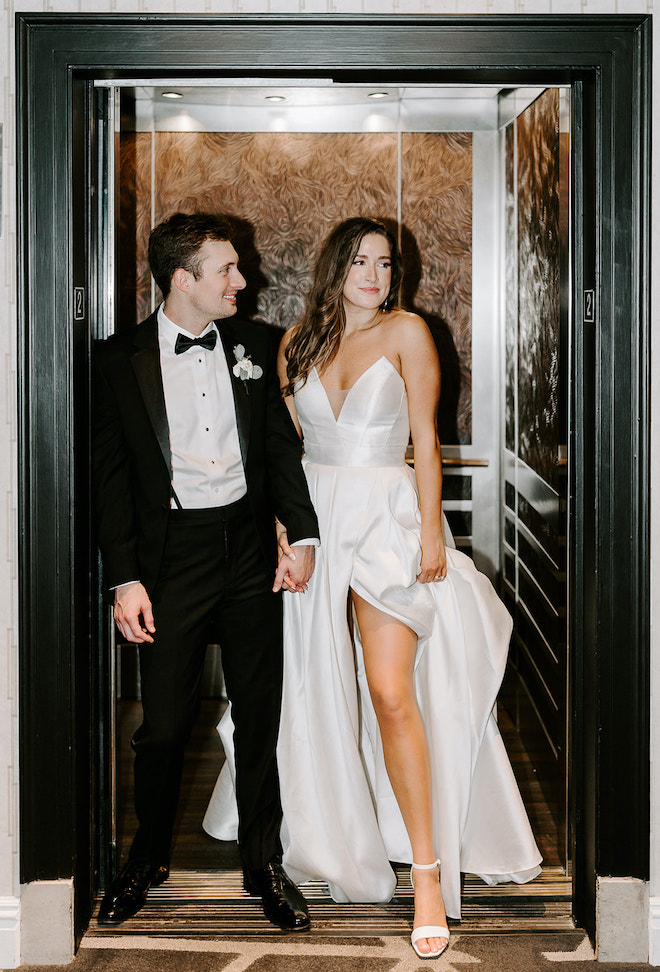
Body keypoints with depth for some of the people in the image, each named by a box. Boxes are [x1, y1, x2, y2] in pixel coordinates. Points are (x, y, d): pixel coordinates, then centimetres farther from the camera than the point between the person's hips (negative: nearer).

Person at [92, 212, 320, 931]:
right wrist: (124, 579, -8)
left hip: (250, 551, 3)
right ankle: (148, 858, 26)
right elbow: (109, 474, -2)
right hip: (171, 555, -3)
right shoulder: (121, 359, -2)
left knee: (260, 716, 8)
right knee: (164, 722, 3)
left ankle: (263, 864, 23)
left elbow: (281, 445, 11)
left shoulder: (251, 347, 8)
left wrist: (303, 534, 0)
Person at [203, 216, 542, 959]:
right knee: (318, 687, 10)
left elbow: (425, 437, -4)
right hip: (315, 516, 4)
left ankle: (427, 870, -10)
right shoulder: (299, 342, 9)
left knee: (390, 692, -15)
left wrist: (431, 531, -10)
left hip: (387, 516, -4)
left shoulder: (406, 332, -1)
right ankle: (330, 832, 31)